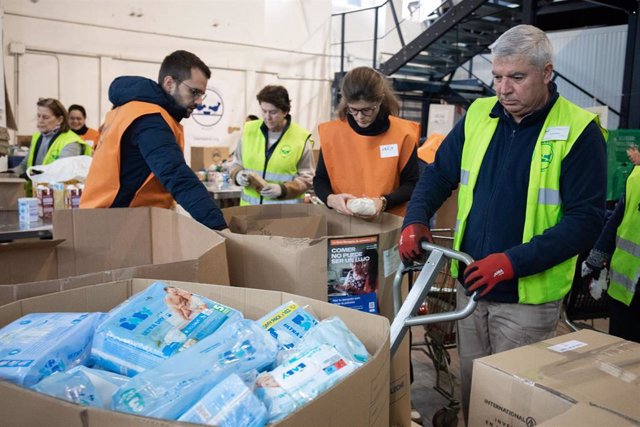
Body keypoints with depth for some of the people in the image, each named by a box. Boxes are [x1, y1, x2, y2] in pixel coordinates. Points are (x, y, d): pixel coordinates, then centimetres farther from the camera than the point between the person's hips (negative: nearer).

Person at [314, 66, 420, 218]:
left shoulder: (403, 133, -5)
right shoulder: (331, 132, -2)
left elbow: (411, 184, 1)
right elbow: (320, 179, 6)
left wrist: (384, 202, -16)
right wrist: (330, 198, -14)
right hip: (342, 219, 0)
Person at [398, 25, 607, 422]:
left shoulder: (579, 131, -11)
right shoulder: (478, 115, 3)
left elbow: (586, 219, -14)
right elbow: (440, 173, 11)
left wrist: (514, 262, -23)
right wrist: (416, 221, -7)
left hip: (528, 297, -4)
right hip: (470, 285, 5)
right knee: (471, 389, 19)